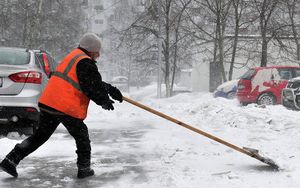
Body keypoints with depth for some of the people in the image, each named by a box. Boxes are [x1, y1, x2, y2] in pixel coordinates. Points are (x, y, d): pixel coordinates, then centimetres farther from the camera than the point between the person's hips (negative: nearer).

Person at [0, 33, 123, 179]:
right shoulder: (85, 63, -9)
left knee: (40, 135, 16)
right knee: (82, 137, 11)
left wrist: (110, 89, 24)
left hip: (48, 103, 9)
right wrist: (104, 101, 4)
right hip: (67, 108, -9)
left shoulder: (73, 57, 24)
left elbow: (95, 82, 28)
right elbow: (92, 88, -12)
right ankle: (84, 169, 18)